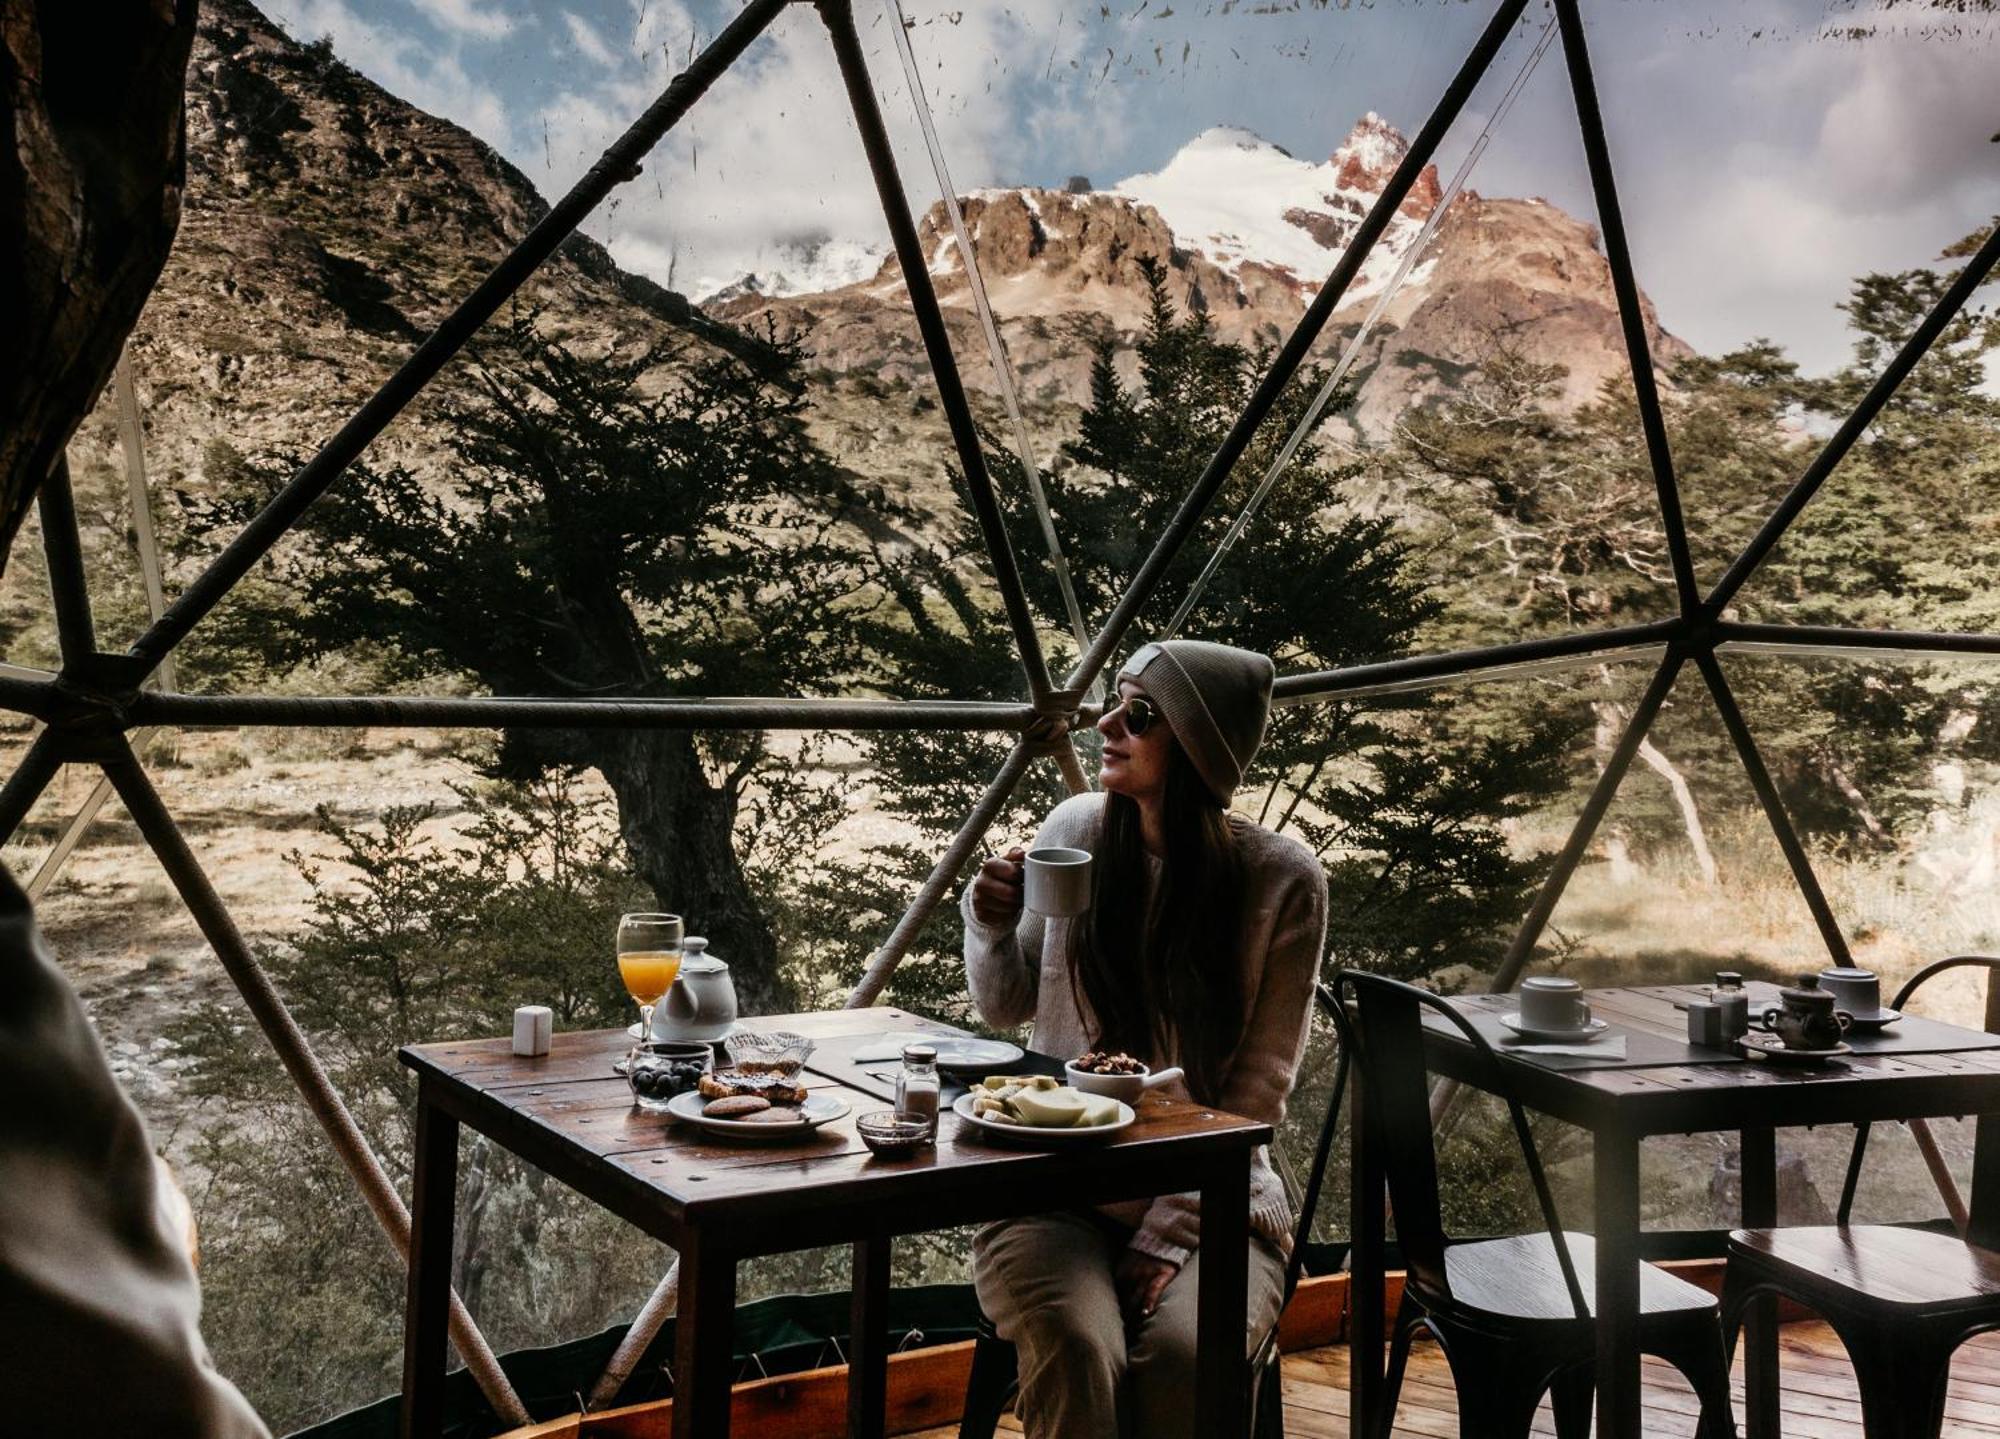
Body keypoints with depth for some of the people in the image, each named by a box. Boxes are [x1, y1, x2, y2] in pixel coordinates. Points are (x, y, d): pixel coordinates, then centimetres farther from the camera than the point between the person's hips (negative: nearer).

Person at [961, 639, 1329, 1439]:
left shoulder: (1282, 882, -8)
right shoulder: (1074, 831, -2)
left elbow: (1259, 1085, -7)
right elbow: (1005, 1007, 11)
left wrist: (1170, 1232, -14)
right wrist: (989, 927, -10)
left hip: (1211, 1198, -1)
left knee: (1182, 1360, -29)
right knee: (1076, 1354, -28)